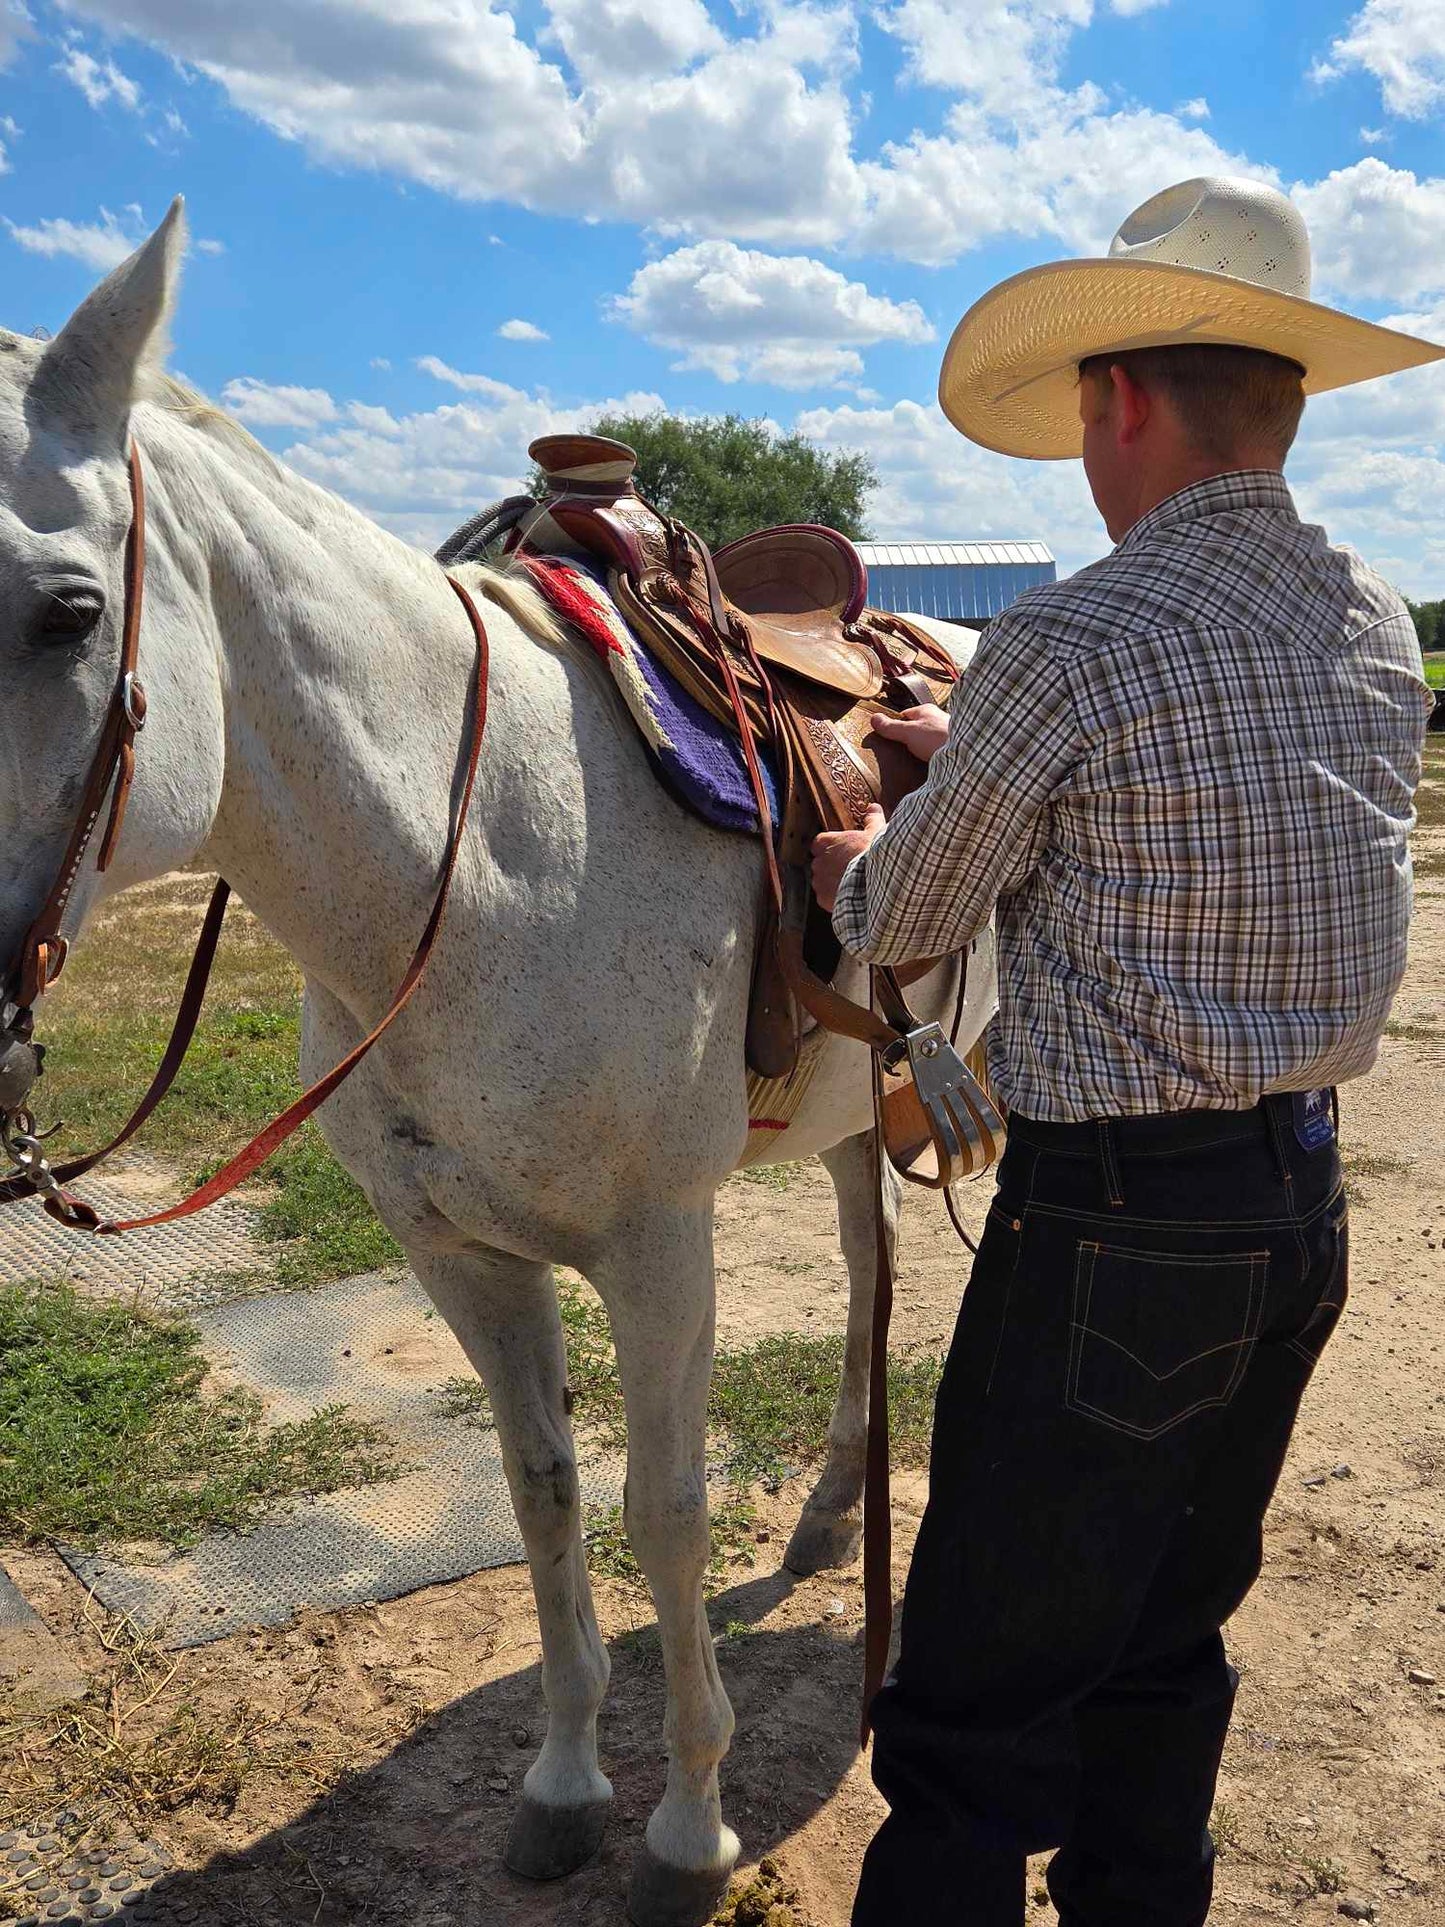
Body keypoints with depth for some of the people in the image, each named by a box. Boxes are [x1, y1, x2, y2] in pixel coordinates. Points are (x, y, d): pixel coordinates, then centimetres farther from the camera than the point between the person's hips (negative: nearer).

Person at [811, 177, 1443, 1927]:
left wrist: (845, 869, 16)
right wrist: (989, 756, 25)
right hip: (1305, 1193, 8)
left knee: (982, 1710, 6)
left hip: (1115, 1211, -8)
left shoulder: (1065, 643, -18)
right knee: (1170, 1647, 25)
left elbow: (908, 922, -6)